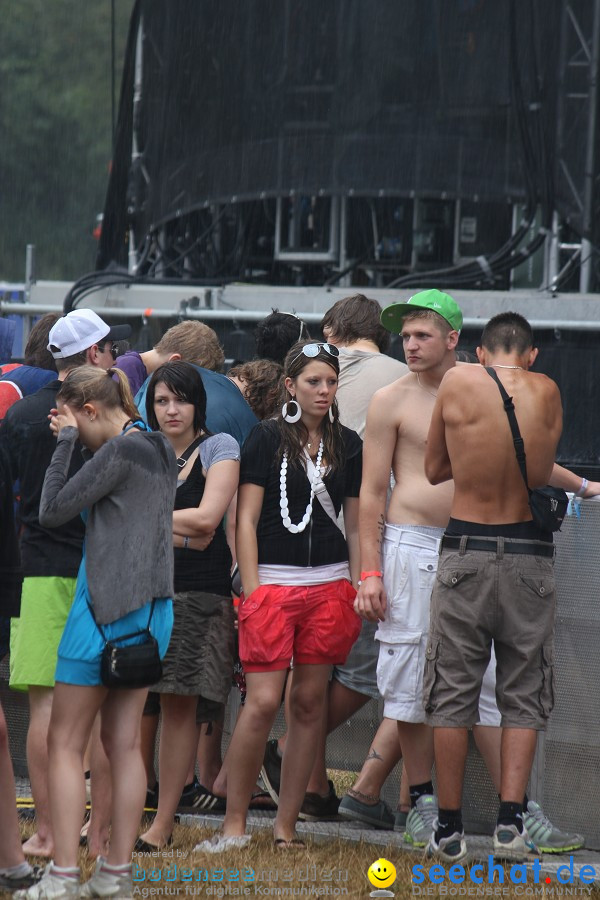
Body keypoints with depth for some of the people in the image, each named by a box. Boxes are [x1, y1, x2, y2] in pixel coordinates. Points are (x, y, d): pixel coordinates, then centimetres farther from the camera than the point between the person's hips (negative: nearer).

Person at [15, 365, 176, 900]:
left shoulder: (118, 451, -13)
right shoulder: (160, 450, 13)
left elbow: (52, 512, -11)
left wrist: (65, 440, -4)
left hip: (108, 608, -8)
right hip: (153, 607, 8)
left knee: (66, 744, -3)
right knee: (124, 741, 8)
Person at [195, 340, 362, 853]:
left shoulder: (347, 445, 11)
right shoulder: (267, 439, 1)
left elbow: (356, 525, 15)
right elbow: (246, 519, -2)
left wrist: (358, 591, 9)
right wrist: (252, 592, -9)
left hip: (329, 586, 4)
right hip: (273, 583, -4)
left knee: (310, 701, 3)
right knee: (263, 701, -11)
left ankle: (286, 825, 9)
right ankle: (235, 823, -2)